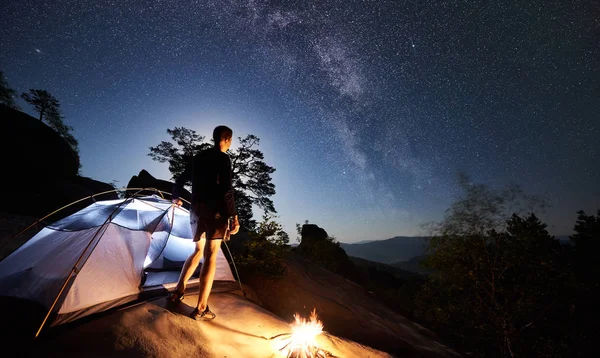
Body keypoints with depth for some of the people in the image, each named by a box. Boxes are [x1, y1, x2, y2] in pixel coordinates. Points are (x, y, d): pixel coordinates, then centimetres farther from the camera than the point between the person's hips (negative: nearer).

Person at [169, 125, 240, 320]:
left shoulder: (198, 157, 13)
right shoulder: (223, 158, -9)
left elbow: (180, 180, 21)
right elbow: (226, 191, -19)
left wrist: (176, 198, 40)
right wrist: (234, 216, -16)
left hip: (196, 209, 7)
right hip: (215, 211, -7)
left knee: (198, 250, 24)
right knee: (210, 256, 0)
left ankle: (178, 291, 29)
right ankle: (201, 308, 8)